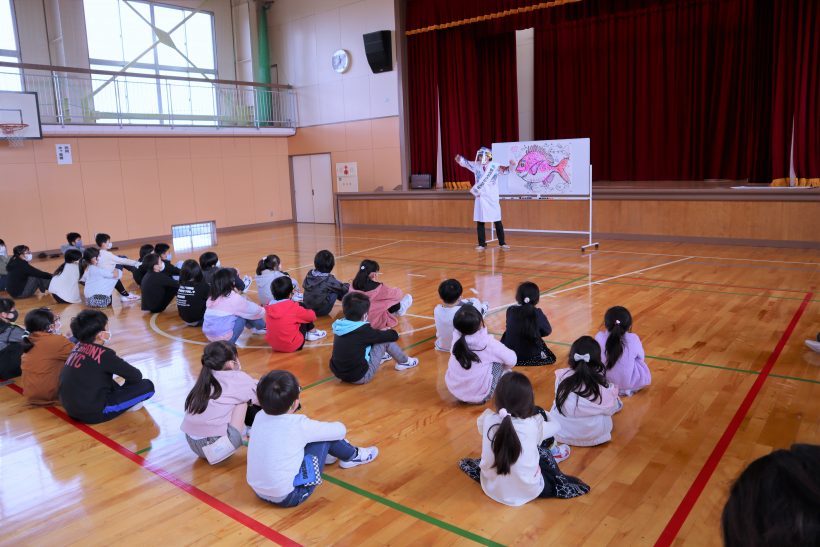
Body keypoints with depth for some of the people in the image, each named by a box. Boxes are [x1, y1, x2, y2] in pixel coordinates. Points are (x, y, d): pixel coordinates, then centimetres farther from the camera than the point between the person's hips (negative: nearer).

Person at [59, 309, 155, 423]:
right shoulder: (103, 354, -15)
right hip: (92, 413, -8)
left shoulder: (79, 346, 5)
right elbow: (136, 376, -9)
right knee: (148, 386, -9)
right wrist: (126, 385, 15)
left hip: (70, 408, 8)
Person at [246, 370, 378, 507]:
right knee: (325, 438, 0)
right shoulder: (299, 425, -19)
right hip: (288, 497, -6)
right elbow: (340, 430, -4)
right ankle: (352, 456, 25)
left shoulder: (259, 417, -4)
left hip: (259, 492, 6)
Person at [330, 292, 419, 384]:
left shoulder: (340, 328, -1)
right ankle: (404, 362, 19)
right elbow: (393, 336, -8)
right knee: (385, 340, -2)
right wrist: (389, 332, 14)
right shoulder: (364, 331, -20)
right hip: (360, 377, -7)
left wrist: (380, 333, 23)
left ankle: (379, 357, 37)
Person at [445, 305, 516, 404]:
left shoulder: (456, 338, -11)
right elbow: (512, 360, -9)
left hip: (454, 390, 5)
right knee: (499, 359, 9)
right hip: (479, 395, -5)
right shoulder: (487, 342, -21)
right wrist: (504, 367, 9)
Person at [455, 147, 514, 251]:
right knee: (480, 221, 4)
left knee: (497, 221, 4)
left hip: (492, 198, -2)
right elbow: (465, 163, 10)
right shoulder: (476, 165, 2)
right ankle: (482, 244, 12)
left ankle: (502, 243, 15)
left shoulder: (495, 166, -5)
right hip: (480, 198, 2)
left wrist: (510, 165, -25)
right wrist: (459, 159, -11)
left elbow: (505, 170, -4)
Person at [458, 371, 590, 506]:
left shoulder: (488, 420, -16)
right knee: (542, 451, 25)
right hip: (528, 492, -1)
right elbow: (556, 426, 5)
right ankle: (559, 484, 33)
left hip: (492, 489, 1)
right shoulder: (534, 425, -19)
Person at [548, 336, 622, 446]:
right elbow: (612, 408, -5)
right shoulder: (602, 385, -22)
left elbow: (559, 401, -3)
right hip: (592, 436, -1)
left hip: (561, 433, 2)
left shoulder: (562, 376, -18)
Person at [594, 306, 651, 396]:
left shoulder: (600, 337, -19)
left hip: (604, 381, 1)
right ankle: (629, 389, 19)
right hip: (630, 383, 0)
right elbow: (641, 357, -1)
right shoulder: (633, 339, -19)